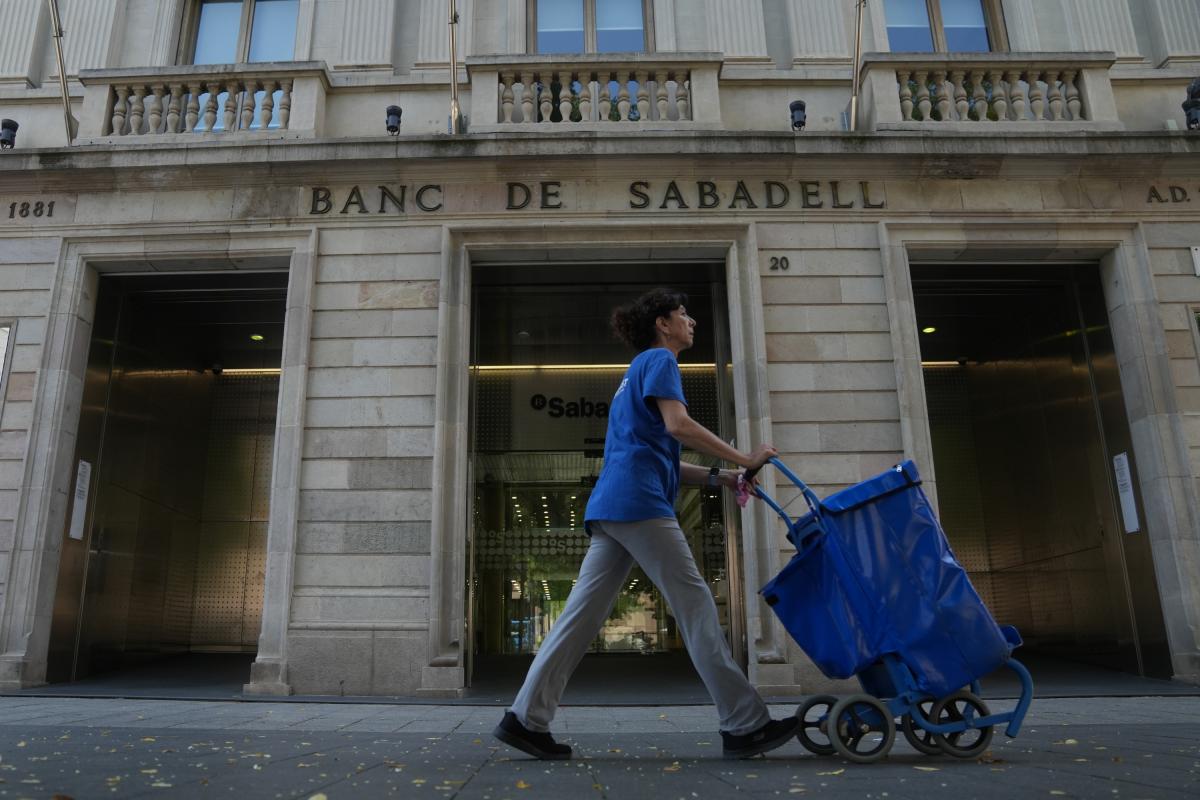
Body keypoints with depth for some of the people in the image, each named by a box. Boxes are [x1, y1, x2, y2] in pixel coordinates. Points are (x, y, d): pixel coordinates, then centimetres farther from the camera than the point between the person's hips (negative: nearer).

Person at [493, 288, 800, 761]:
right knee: (695, 606, -6)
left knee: (583, 615, 4)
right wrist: (744, 459, -8)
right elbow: (677, 425, -14)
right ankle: (744, 726, -1)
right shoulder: (659, 359, 3)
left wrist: (715, 478, 18)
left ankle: (526, 718, 4)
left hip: (611, 507, 9)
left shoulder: (640, 369, 30)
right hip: (638, 502, -9)